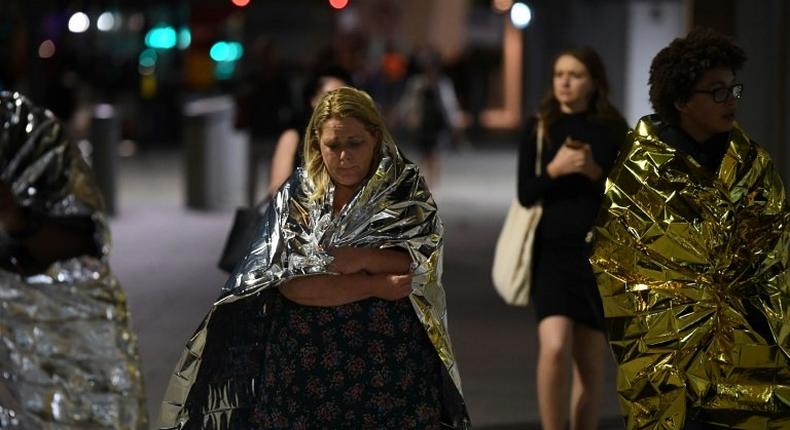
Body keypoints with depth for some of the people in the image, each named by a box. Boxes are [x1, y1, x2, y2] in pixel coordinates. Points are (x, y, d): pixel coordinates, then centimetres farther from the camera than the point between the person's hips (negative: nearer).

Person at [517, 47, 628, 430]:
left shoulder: (613, 130, 2)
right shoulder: (539, 127, 3)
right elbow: (526, 195, -1)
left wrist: (595, 172, -15)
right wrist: (555, 169, -17)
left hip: (598, 252, 1)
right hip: (551, 250, -1)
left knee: (590, 360, 6)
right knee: (554, 347, -18)